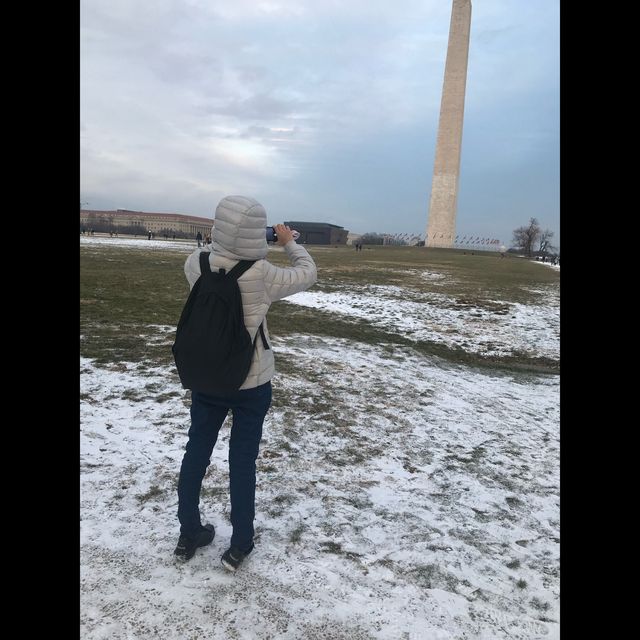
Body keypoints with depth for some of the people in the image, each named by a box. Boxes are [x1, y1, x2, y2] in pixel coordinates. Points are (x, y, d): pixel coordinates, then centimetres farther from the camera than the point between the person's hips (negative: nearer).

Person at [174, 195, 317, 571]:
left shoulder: (196, 265, -12)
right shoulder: (263, 276, -22)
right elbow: (308, 274, -4)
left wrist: (230, 235, 13)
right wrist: (290, 242, 10)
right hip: (251, 384, -3)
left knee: (196, 454, 18)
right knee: (243, 462, 11)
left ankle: (189, 534, 35)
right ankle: (240, 545, 27)